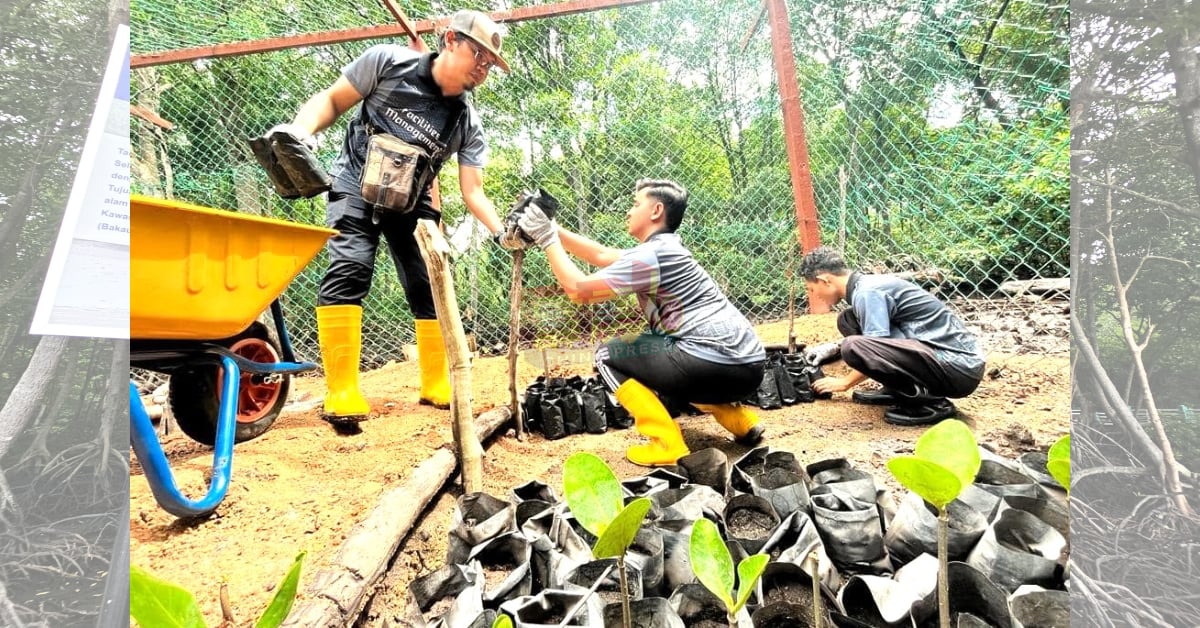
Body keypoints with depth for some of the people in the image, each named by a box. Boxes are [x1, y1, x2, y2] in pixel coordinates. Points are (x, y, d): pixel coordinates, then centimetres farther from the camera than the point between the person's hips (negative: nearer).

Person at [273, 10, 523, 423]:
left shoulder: (467, 125, -4)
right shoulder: (387, 61, -9)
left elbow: (473, 192, -8)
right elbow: (331, 100, -3)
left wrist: (501, 231, -26)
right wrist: (301, 129, -23)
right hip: (356, 184, -3)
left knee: (431, 285, -4)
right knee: (350, 268, -24)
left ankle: (436, 385, 11)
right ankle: (341, 391, -23)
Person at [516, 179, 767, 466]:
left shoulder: (649, 255, -9)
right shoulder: (664, 248, 20)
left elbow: (578, 289, -7)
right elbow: (601, 255, 25)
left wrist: (547, 239, 3)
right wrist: (552, 229, 22)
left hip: (719, 366, -9)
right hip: (746, 364, 9)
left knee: (609, 356, 4)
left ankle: (668, 445, -3)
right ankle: (739, 419, 21)